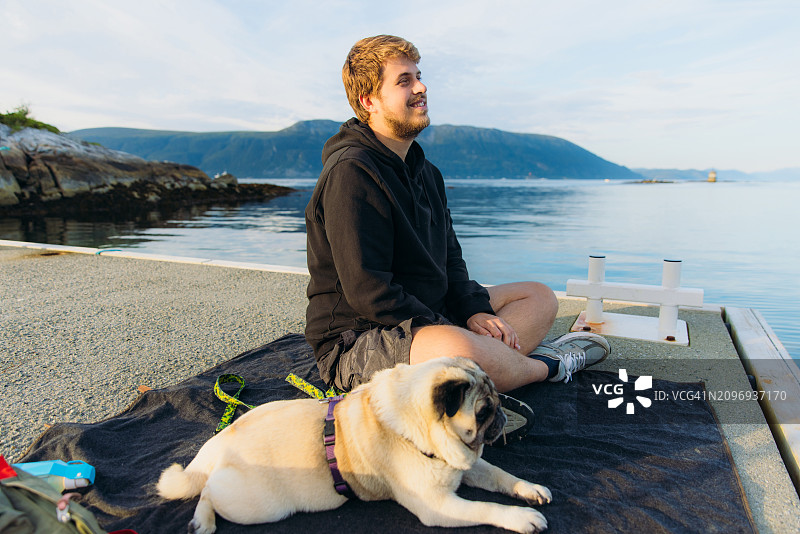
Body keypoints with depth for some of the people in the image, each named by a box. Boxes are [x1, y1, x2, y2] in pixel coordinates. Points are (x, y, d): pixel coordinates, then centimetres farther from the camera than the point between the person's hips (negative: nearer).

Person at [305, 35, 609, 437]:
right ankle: (542, 365, -4)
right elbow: (367, 292, -24)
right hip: (356, 340, -9)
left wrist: (474, 311, -4)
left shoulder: (425, 171, 13)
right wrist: (454, 329, -20)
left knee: (540, 297, 12)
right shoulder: (350, 173, -17)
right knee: (458, 350, -38)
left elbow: (450, 258, 14)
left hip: (429, 318, 9)